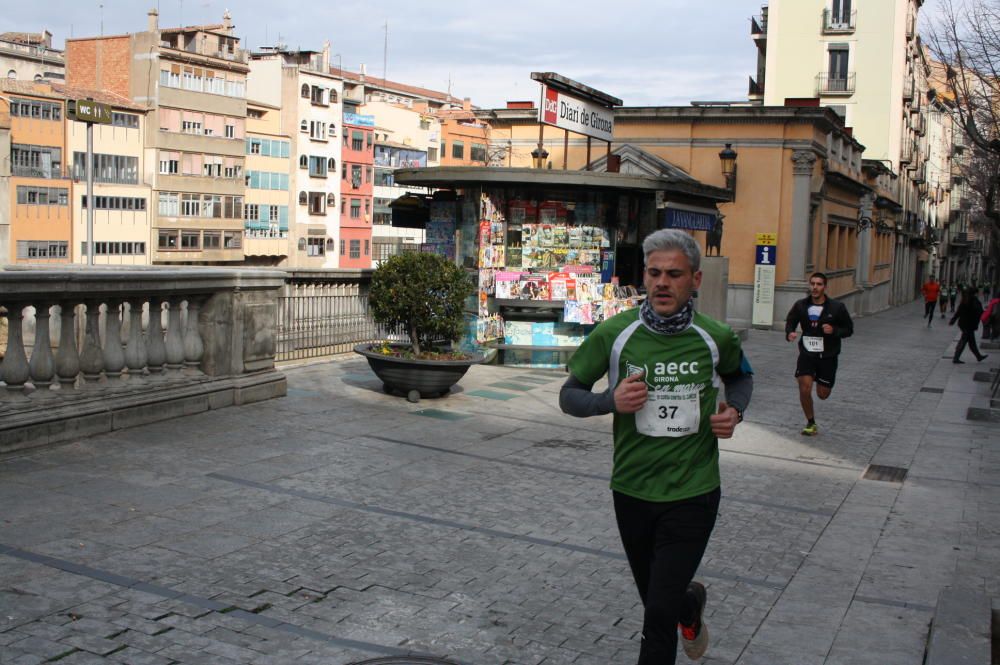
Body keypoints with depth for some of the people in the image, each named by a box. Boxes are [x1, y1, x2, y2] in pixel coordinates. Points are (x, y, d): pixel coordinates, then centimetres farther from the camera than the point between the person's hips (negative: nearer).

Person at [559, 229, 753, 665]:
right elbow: (569, 395, 0)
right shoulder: (614, 334, -10)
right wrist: (611, 401, -20)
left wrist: (735, 410, -4)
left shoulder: (715, 338, -6)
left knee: (659, 615, -7)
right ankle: (691, 604, 57)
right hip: (632, 493, 2)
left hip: (693, 493, -2)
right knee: (657, 600, 22)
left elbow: (741, 375, 17)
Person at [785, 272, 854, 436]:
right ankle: (811, 423, 10)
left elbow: (849, 329, -1)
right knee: (804, 389, -13)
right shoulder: (800, 305, -5)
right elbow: (790, 321, 10)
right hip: (807, 353, 1)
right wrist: (789, 333, -13)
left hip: (827, 356, -1)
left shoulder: (836, 307, -10)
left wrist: (834, 330, -21)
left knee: (822, 394, 7)